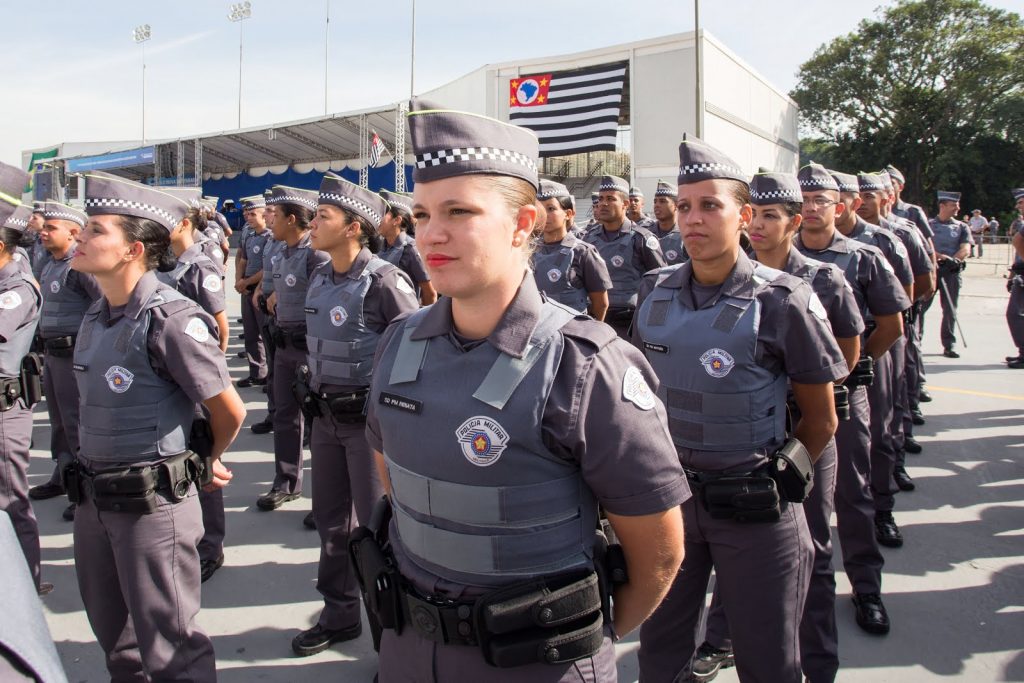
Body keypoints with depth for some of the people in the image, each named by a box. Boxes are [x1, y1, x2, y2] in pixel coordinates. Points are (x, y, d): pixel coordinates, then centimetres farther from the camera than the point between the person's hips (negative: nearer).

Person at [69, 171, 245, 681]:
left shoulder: (171, 320, -20)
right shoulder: (95, 318, 6)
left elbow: (229, 412, -15)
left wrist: (202, 464, 2)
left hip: (153, 503, -8)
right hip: (93, 499, 8)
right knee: (114, 635, 24)